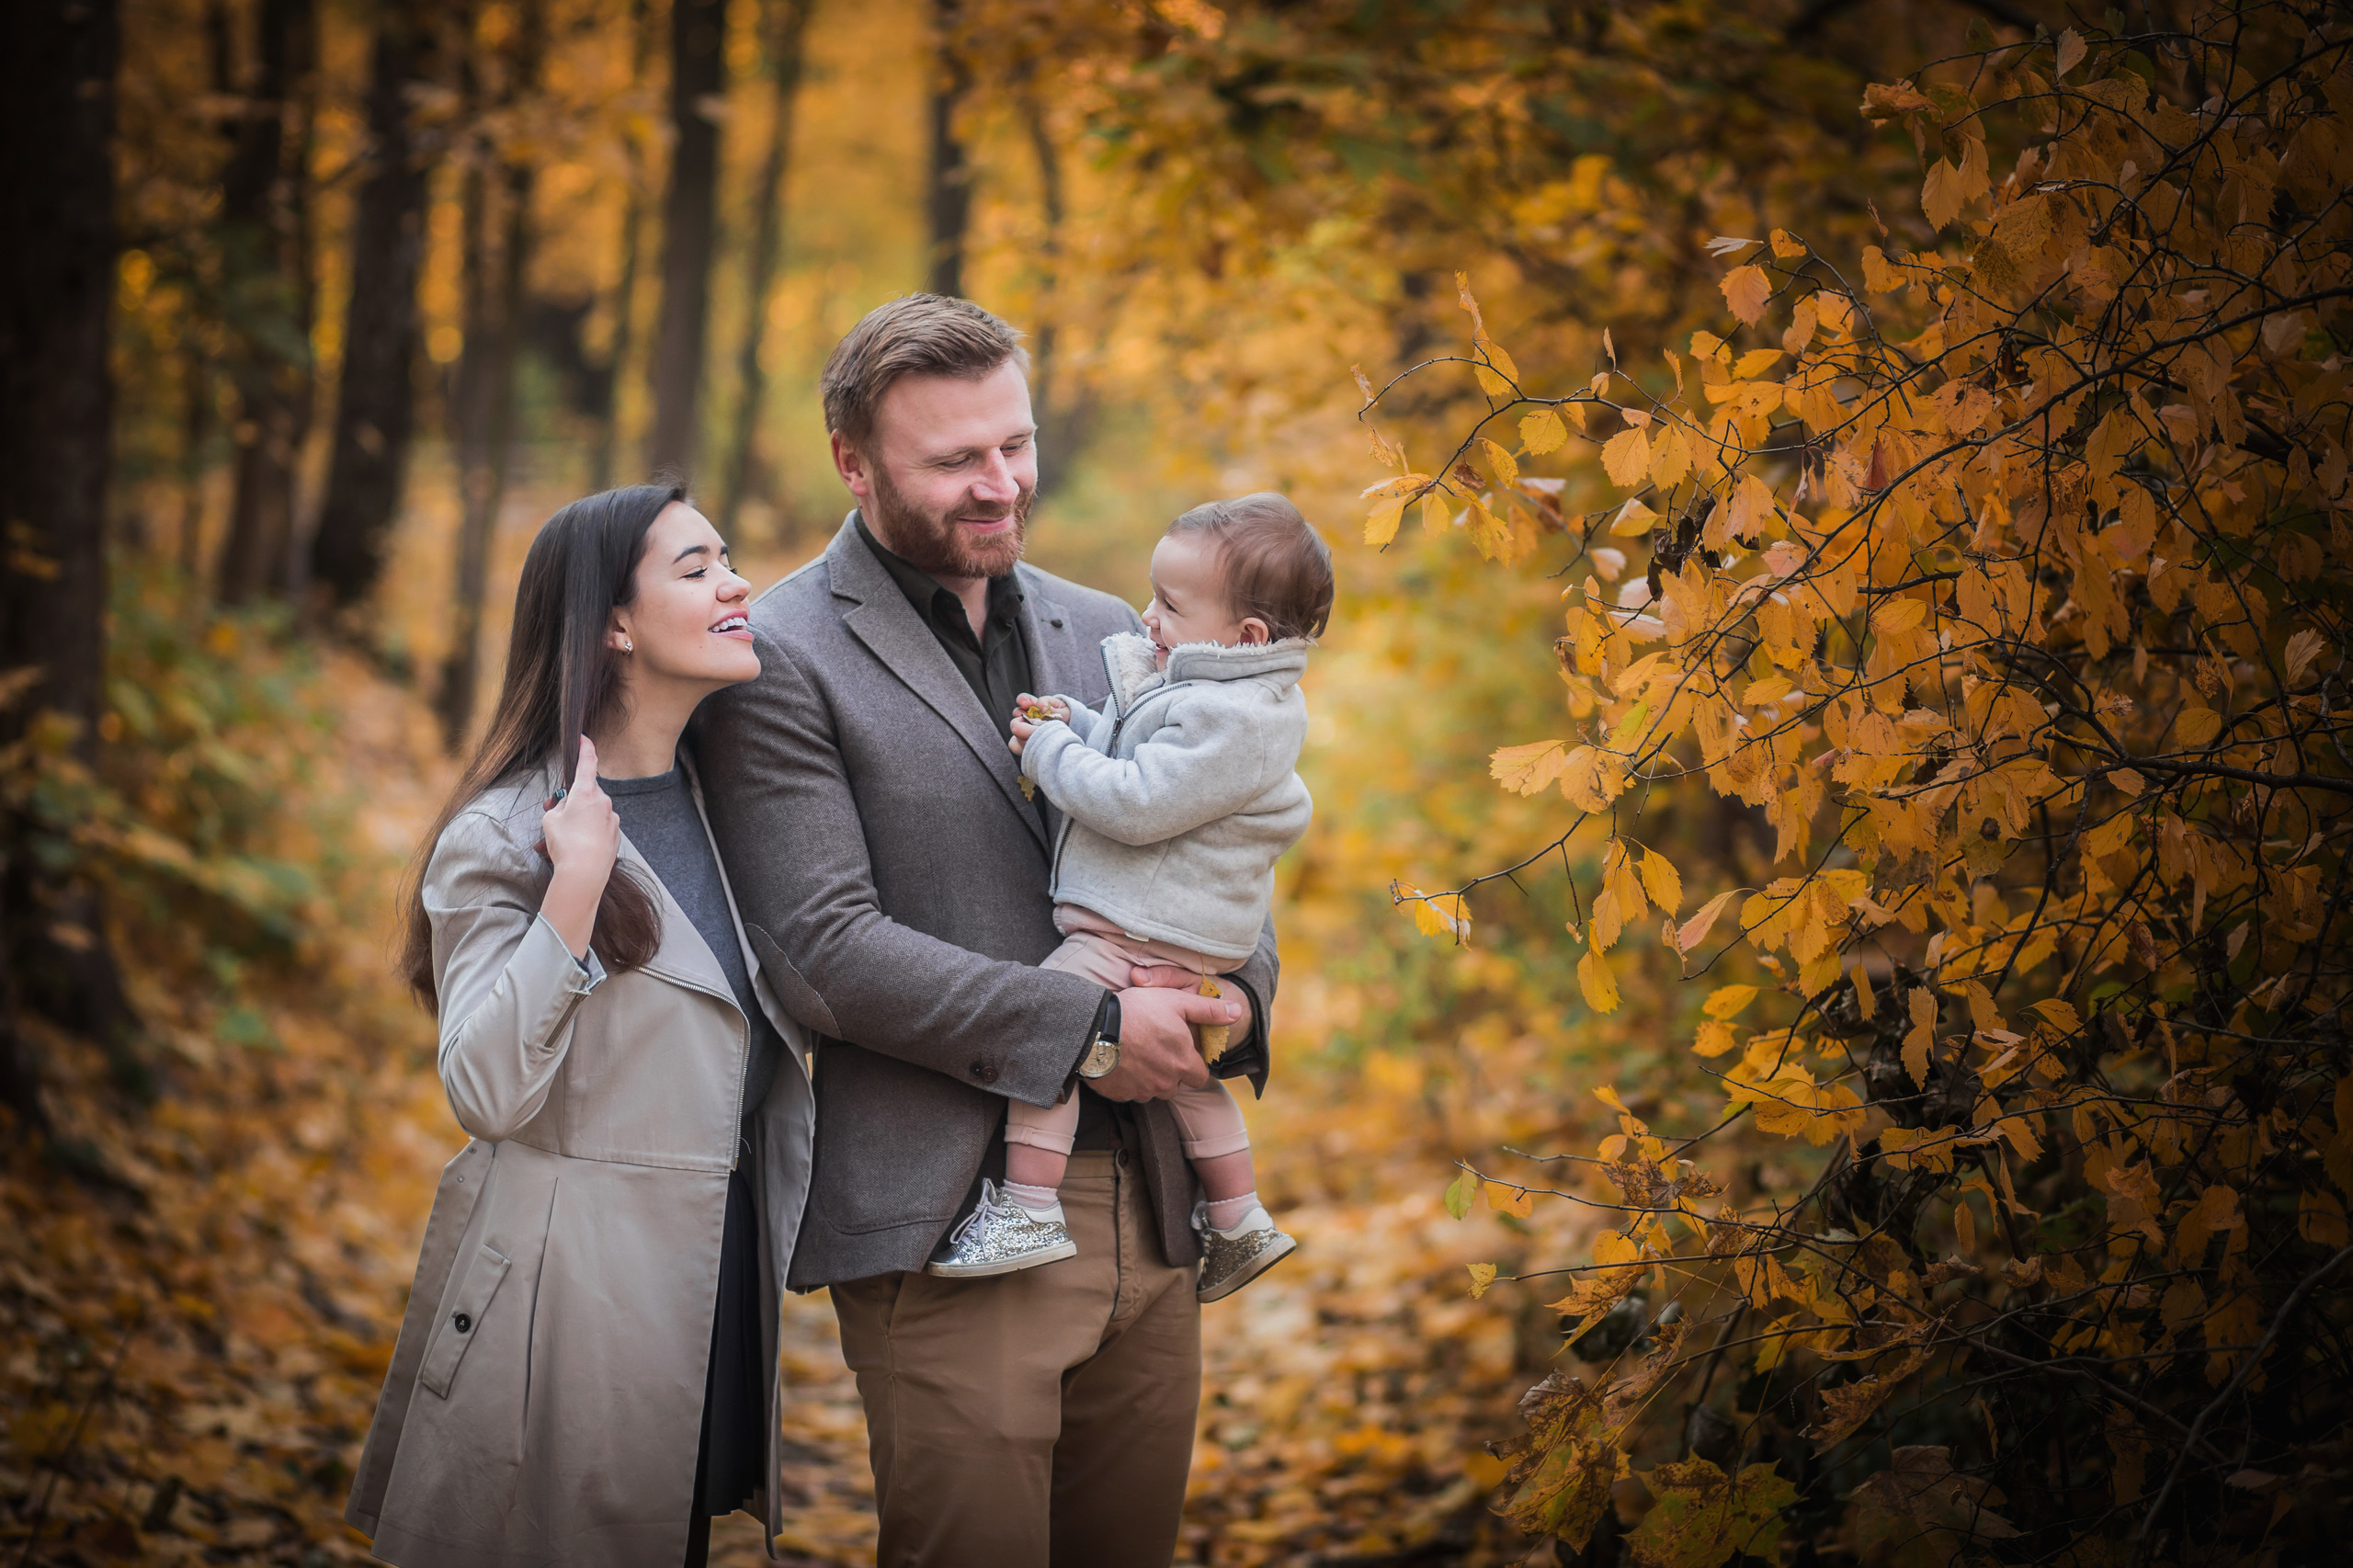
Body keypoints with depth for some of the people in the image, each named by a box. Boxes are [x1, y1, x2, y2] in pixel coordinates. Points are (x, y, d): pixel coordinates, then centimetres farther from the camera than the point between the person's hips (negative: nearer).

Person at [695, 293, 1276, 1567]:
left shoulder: (1106, 635, 15)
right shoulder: (780, 659, -5)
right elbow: (821, 950, -14)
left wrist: (1236, 989, -4)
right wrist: (1086, 1028, -15)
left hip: (1148, 1209, 6)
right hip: (947, 1225, -6)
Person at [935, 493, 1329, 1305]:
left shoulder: (1229, 720, -24)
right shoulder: (1212, 693, 11)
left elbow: (1137, 806, -27)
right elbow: (1142, 760, 21)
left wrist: (1049, 750, -16)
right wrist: (1073, 727, 4)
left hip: (1145, 937, -12)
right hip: (1177, 938, 12)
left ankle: (1029, 1209, -15)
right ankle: (1239, 1221, 36)